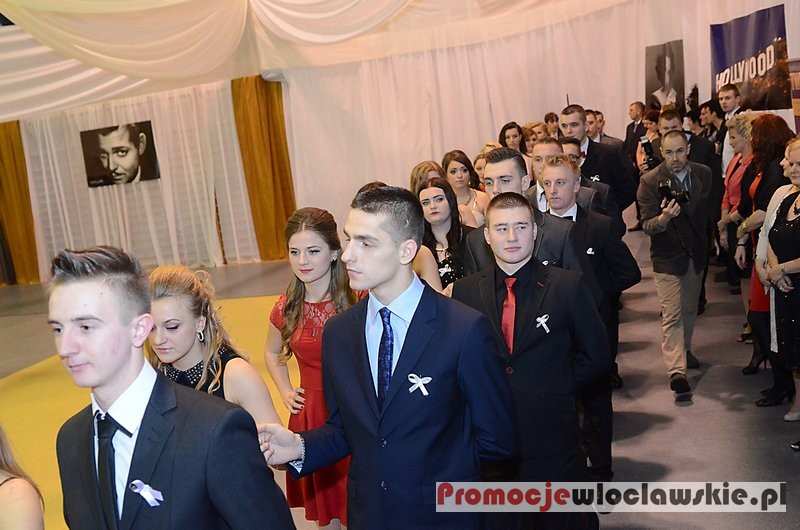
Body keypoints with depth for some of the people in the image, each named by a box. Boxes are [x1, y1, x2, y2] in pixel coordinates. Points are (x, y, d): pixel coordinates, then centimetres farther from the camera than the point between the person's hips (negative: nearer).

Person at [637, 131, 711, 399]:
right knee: (672, 314, -8)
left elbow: (709, 210, 12)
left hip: (696, 253, 5)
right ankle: (677, 372, -6)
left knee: (690, 308, 20)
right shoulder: (650, 181, -17)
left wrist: (710, 240, 14)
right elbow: (647, 225, -21)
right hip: (667, 255, -5)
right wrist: (663, 218, -41)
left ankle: (684, 349, 43)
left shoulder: (704, 174, -3)